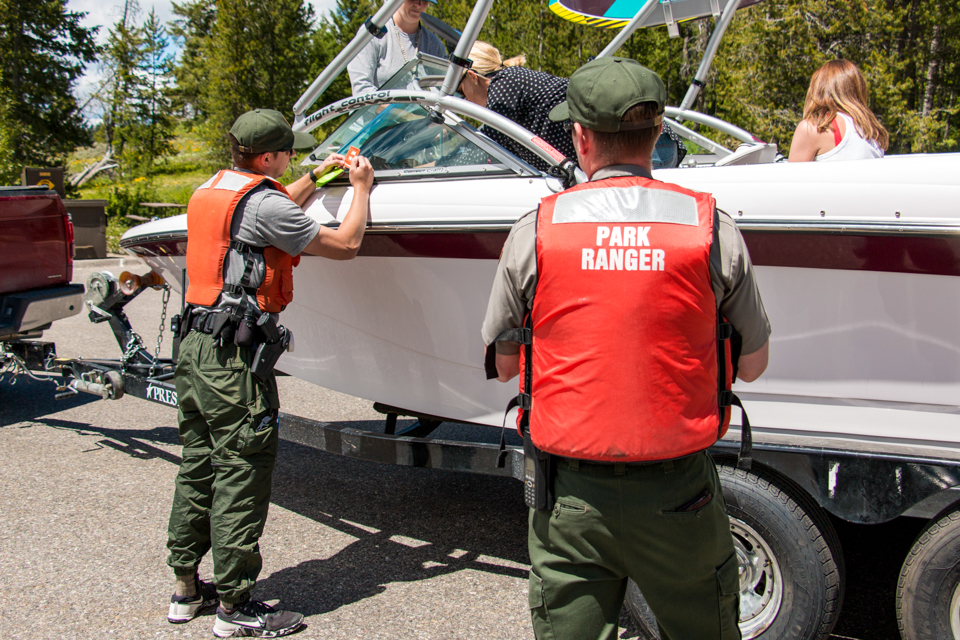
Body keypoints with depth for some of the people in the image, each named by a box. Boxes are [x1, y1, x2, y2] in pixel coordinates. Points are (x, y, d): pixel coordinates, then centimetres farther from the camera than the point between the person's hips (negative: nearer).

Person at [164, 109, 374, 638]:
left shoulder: (208, 191, 14)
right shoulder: (263, 204, -13)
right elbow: (344, 244, -6)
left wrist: (316, 177, 35)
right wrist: (361, 187, 8)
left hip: (193, 346, 10)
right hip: (235, 356, -10)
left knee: (198, 465, 16)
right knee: (241, 475, -2)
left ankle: (186, 588, 27)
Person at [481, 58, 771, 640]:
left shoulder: (535, 231, -5)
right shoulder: (713, 227, -5)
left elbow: (505, 365, 5)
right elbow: (753, 364, 5)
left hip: (571, 499, 0)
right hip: (680, 494, 0)